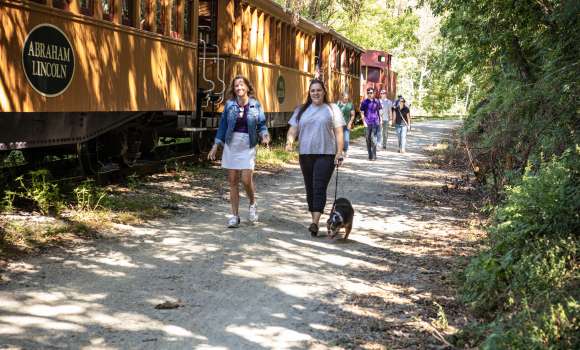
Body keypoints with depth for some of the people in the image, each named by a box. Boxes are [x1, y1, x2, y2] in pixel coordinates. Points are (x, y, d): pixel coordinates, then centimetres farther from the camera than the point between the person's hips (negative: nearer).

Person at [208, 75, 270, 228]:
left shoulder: (255, 105, -1)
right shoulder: (229, 104, 3)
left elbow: (262, 124, 3)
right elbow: (223, 125, 8)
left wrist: (264, 135, -18)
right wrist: (216, 146, 5)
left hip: (247, 146, -2)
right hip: (231, 145, 2)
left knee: (246, 180, -10)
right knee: (233, 181, 4)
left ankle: (253, 204, 21)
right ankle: (234, 215, 13)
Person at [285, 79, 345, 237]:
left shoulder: (332, 109, 5)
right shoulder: (301, 110, 14)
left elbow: (339, 132, 2)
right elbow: (293, 129, 10)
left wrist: (339, 153, -7)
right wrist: (289, 140, -11)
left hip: (326, 154, -4)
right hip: (305, 154, 4)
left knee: (319, 188, -13)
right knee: (310, 188, 9)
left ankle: (315, 223, -18)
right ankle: (313, 217, 20)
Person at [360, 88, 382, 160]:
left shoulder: (377, 102, 8)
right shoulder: (364, 102, 4)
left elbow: (379, 111, 18)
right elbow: (362, 113, 2)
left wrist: (380, 120, 16)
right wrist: (364, 122, -7)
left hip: (375, 122, -1)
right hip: (367, 123, 1)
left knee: (374, 138, -12)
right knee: (368, 139, 4)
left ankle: (374, 155, -12)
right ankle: (370, 155, 13)